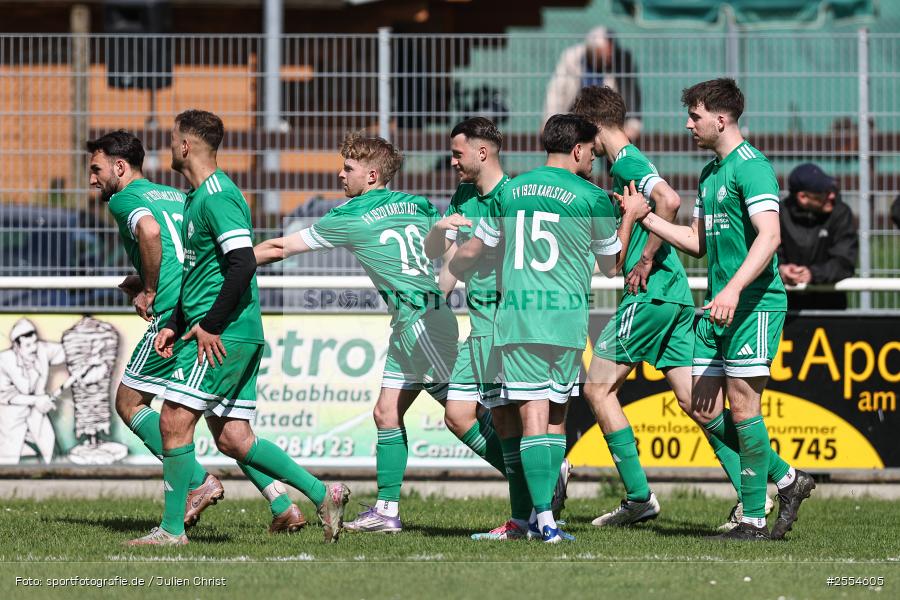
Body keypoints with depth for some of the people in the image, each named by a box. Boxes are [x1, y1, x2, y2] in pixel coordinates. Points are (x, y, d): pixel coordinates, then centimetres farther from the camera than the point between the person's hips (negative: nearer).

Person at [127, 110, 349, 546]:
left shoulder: (217, 197, -13)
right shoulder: (197, 198, 19)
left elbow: (242, 265, -22)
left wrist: (210, 326, -20)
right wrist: (175, 325, 21)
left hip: (224, 335, -10)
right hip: (236, 337, 10)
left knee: (174, 420, -8)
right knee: (233, 438, 8)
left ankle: (172, 528, -3)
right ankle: (322, 494, 8)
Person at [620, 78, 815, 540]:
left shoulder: (751, 167, -12)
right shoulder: (710, 174, 18)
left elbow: (769, 235, -23)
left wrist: (734, 289, -31)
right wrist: (645, 216, 19)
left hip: (754, 302, -9)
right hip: (717, 307, 9)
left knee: (742, 407, -8)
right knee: (703, 408, 5)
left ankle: (754, 519, -2)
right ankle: (785, 479, 17)